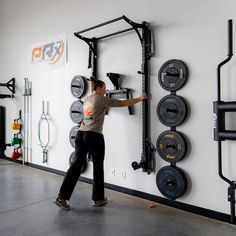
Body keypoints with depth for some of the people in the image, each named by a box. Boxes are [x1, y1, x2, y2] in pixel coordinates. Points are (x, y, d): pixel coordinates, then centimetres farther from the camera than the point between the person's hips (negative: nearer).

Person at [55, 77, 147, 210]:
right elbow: (124, 103, -3)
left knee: (77, 165, 7)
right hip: (94, 137, -7)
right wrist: (140, 98, 8)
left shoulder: (87, 99, 17)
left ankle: (62, 197, 5)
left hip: (81, 135, 7)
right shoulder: (102, 100, -5)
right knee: (98, 167, 7)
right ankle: (98, 199, 21)